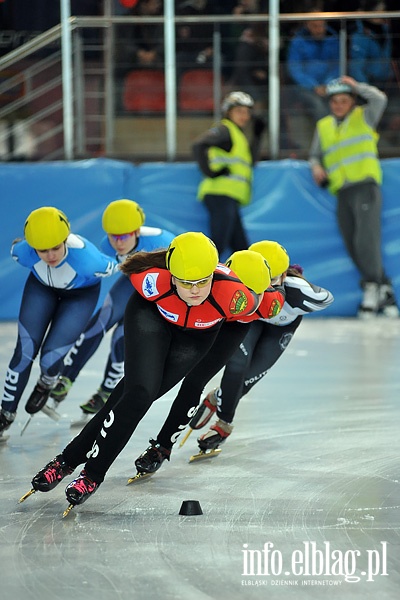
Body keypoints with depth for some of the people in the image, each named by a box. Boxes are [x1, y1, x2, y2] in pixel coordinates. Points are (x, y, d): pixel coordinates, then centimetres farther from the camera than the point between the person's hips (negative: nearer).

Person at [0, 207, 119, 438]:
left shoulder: (86, 259, -44)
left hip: (82, 293, -2)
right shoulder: (23, 252, -34)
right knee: (25, 351, -4)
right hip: (41, 287, 2)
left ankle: (47, 384, 30)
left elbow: (115, 266, -21)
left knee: (51, 356, -8)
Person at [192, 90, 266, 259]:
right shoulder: (224, 130, -3)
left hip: (231, 199, 10)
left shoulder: (237, 135, 25)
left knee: (241, 249, 10)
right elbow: (199, 145, -18)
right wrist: (209, 172, -19)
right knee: (218, 246, -16)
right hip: (221, 195, -10)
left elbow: (250, 162, 22)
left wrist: (257, 136, 17)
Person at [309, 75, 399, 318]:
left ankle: (372, 287, -15)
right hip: (342, 193, 5)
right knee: (355, 250, -1)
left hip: (365, 185, -5)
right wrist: (316, 166, 5)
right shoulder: (323, 127, 22)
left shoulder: (363, 117, 9)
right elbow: (315, 155, 26)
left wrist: (355, 85, -3)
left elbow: (379, 99, -9)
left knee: (366, 241, -20)